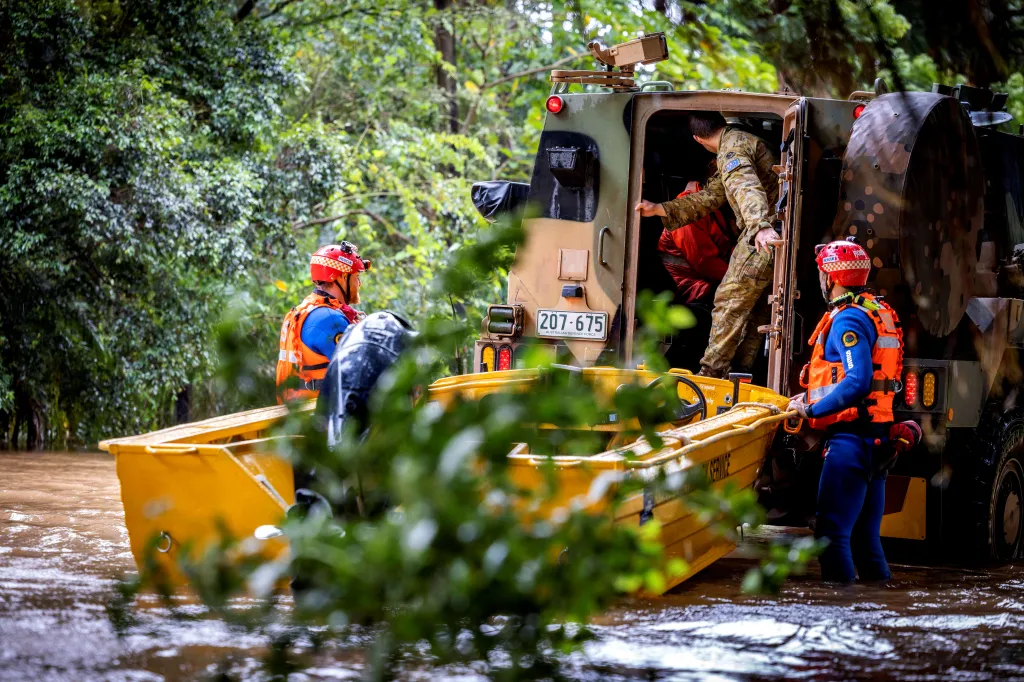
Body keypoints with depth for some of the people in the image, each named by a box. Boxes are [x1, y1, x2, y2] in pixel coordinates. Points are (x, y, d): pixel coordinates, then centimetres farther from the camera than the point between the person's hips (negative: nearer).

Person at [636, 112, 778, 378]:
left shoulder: (733, 149, -11)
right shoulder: (742, 142, 24)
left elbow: (748, 188, -31)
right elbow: (711, 197, 26)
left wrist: (761, 226, -49)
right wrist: (659, 209, 18)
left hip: (764, 239, -10)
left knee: (730, 301, -7)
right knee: (756, 307, 13)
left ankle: (710, 373, -7)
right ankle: (743, 372, 16)